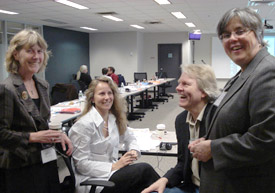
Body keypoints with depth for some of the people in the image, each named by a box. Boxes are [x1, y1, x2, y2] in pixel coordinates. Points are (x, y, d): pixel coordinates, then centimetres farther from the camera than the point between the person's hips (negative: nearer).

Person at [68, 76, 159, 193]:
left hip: (112, 171, 6)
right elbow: (81, 164, -16)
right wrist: (114, 166, -21)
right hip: (92, 180, -6)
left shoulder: (114, 118, 6)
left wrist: (134, 150, -3)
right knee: (144, 169, -21)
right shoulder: (84, 125, -15)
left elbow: (128, 138, 20)